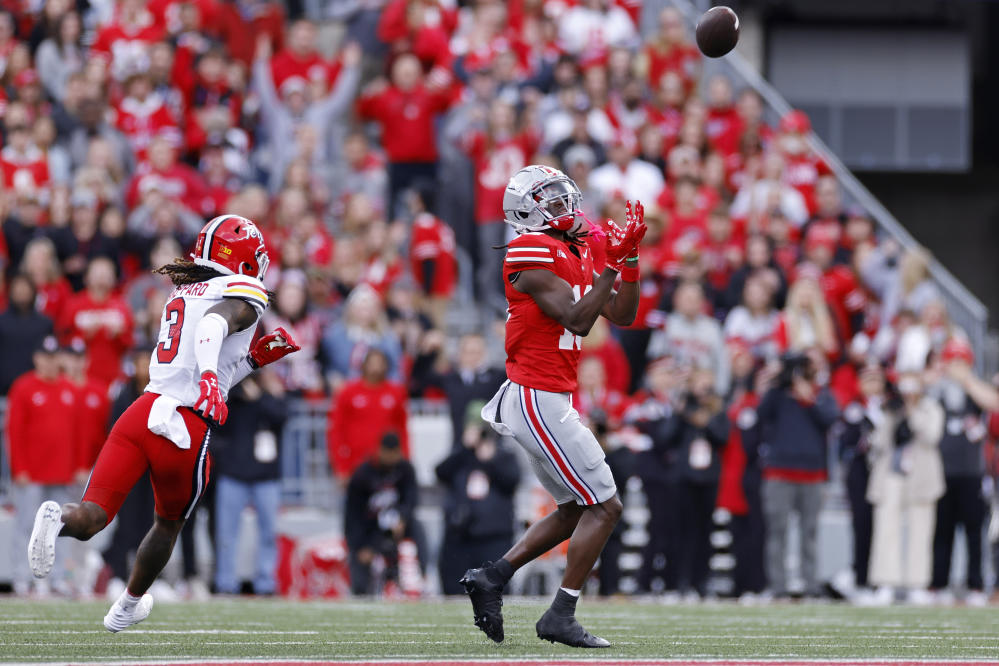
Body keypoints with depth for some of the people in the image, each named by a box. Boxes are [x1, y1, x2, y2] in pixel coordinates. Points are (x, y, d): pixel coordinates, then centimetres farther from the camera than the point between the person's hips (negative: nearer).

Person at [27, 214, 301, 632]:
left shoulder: (182, 295, 25)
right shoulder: (242, 293, 2)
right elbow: (215, 324, -22)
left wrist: (255, 358, 30)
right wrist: (210, 376, -36)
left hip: (142, 409, 5)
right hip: (186, 428, -5)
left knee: (91, 518, -4)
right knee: (169, 523, 23)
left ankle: (58, 519, -37)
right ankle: (128, 606, 37)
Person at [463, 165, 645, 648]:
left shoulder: (574, 255, 15)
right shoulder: (534, 254, -14)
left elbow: (621, 316, 14)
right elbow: (577, 320, -21)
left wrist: (630, 257, 5)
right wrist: (612, 264, -19)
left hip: (547, 401, 10)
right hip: (538, 400, -10)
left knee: (575, 510, 16)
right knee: (604, 507, -6)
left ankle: (492, 577, 15)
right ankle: (560, 617, -2)